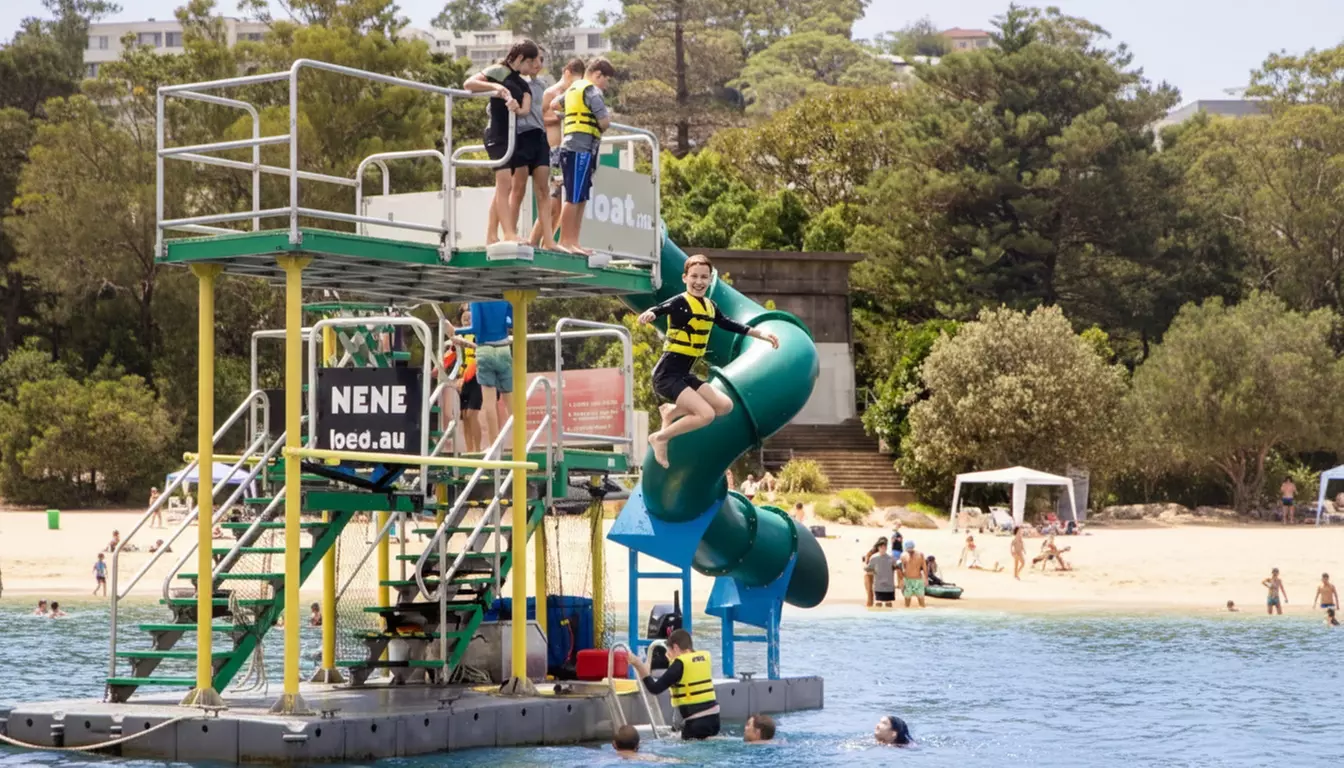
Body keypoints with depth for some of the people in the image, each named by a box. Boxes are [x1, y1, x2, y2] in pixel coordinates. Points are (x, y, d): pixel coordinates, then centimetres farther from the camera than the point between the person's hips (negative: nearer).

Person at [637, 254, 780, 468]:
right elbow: (661, 309, -32)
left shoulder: (709, 307, 10)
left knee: (725, 406, 9)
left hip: (684, 375, 8)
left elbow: (729, 324, 23)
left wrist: (761, 334, 25)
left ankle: (672, 411, 21)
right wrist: (649, 314, -55)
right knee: (706, 414, -20)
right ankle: (660, 438, -3)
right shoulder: (680, 302, -14)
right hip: (667, 375, -8)